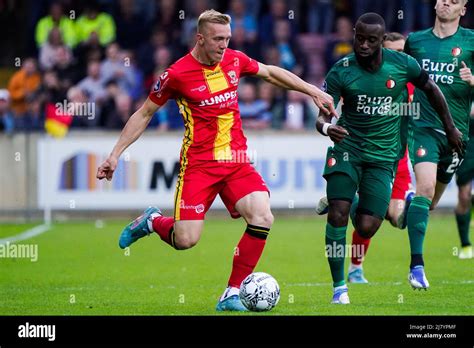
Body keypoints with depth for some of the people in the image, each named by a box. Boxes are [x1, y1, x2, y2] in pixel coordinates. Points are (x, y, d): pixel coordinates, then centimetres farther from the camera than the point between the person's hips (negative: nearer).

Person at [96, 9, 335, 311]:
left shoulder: (234, 60, 4)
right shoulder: (177, 74, -8)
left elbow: (271, 72, 23)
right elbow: (144, 114, 3)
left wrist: (313, 91, 22)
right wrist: (115, 155, 1)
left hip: (237, 161, 4)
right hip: (198, 164, -4)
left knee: (262, 217, -19)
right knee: (186, 240, -14)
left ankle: (232, 294, -7)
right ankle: (152, 221, 24)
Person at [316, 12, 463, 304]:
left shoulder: (402, 64, -8)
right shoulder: (341, 71, -11)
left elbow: (431, 89, 11)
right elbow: (322, 117, -13)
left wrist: (450, 128, 19)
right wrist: (326, 127, -38)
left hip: (383, 156, 0)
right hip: (347, 147, 0)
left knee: (366, 229, -8)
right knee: (337, 215, -17)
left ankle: (356, 207, 32)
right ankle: (339, 286, -2)